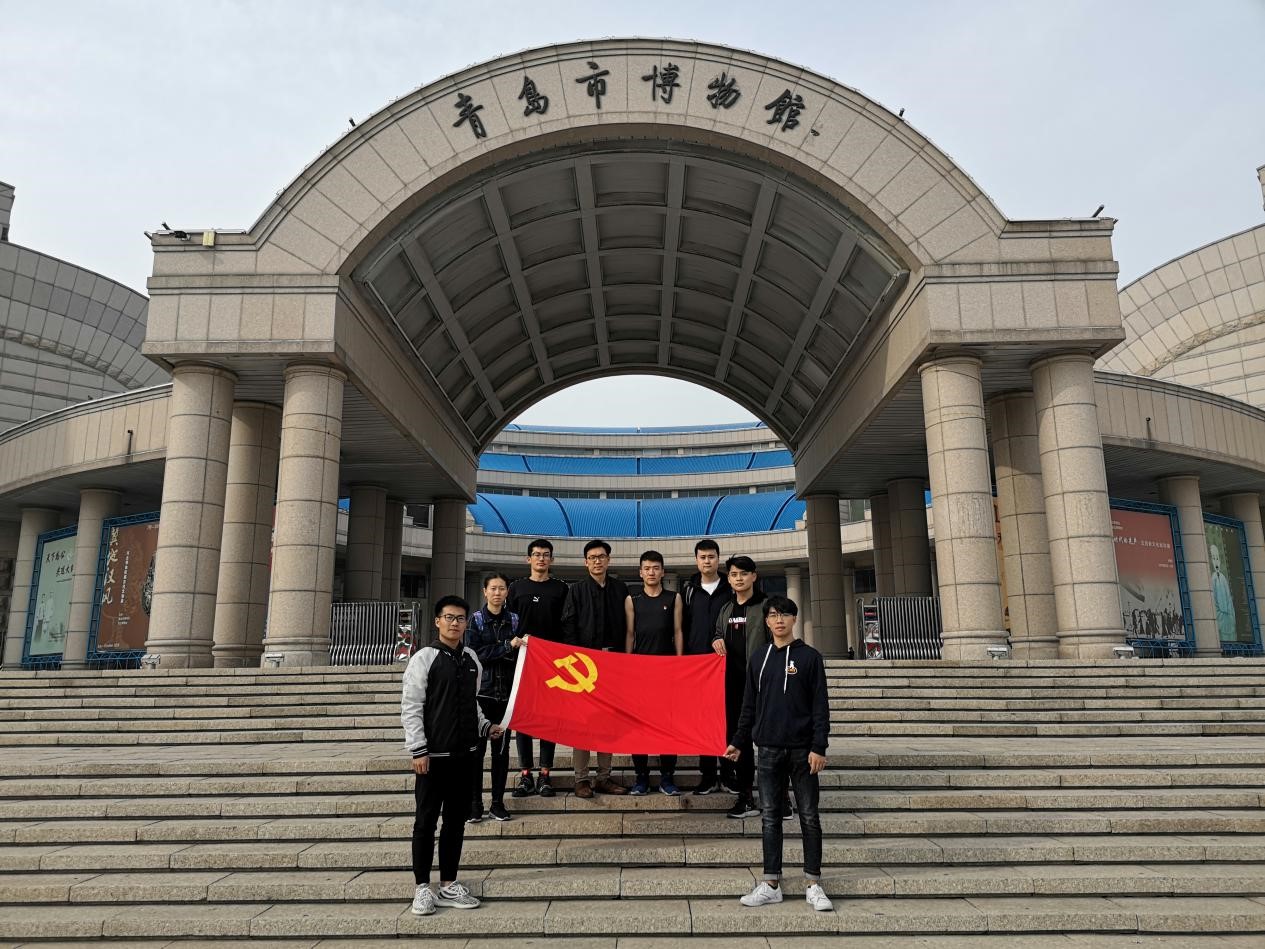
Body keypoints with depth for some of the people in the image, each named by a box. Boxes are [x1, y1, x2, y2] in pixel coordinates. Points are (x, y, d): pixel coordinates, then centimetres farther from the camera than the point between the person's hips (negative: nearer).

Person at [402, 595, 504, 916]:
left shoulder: (472, 659, 8)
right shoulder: (424, 658, -8)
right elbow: (410, 707, -10)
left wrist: (485, 727, 6)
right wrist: (418, 750, -14)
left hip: (466, 754, 5)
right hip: (433, 756, -5)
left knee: (456, 819, 11)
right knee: (426, 821, 4)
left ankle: (449, 884, 22)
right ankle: (422, 887, 17)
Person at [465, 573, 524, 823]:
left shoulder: (513, 620, 7)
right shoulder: (476, 620, 1)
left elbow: (519, 655, 8)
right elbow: (476, 654, -11)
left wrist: (521, 647, -13)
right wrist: (507, 646, -16)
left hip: (506, 692, 2)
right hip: (481, 690, -2)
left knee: (502, 748, 6)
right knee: (477, 747, -1)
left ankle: (498, 802, 14)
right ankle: (475, 803, 7)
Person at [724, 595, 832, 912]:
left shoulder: (810, 657, -2)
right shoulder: (758, 658, 8)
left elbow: (820, 705, -4)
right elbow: (749, 706, 13)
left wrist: (819, 747, -11)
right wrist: (738, 742, 10)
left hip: (802, 750, -3)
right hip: (769, 749, 3)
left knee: (809, 816, 4)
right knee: (769, 816, 7)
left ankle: (813, 885, 14)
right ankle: (771, 884, 15)